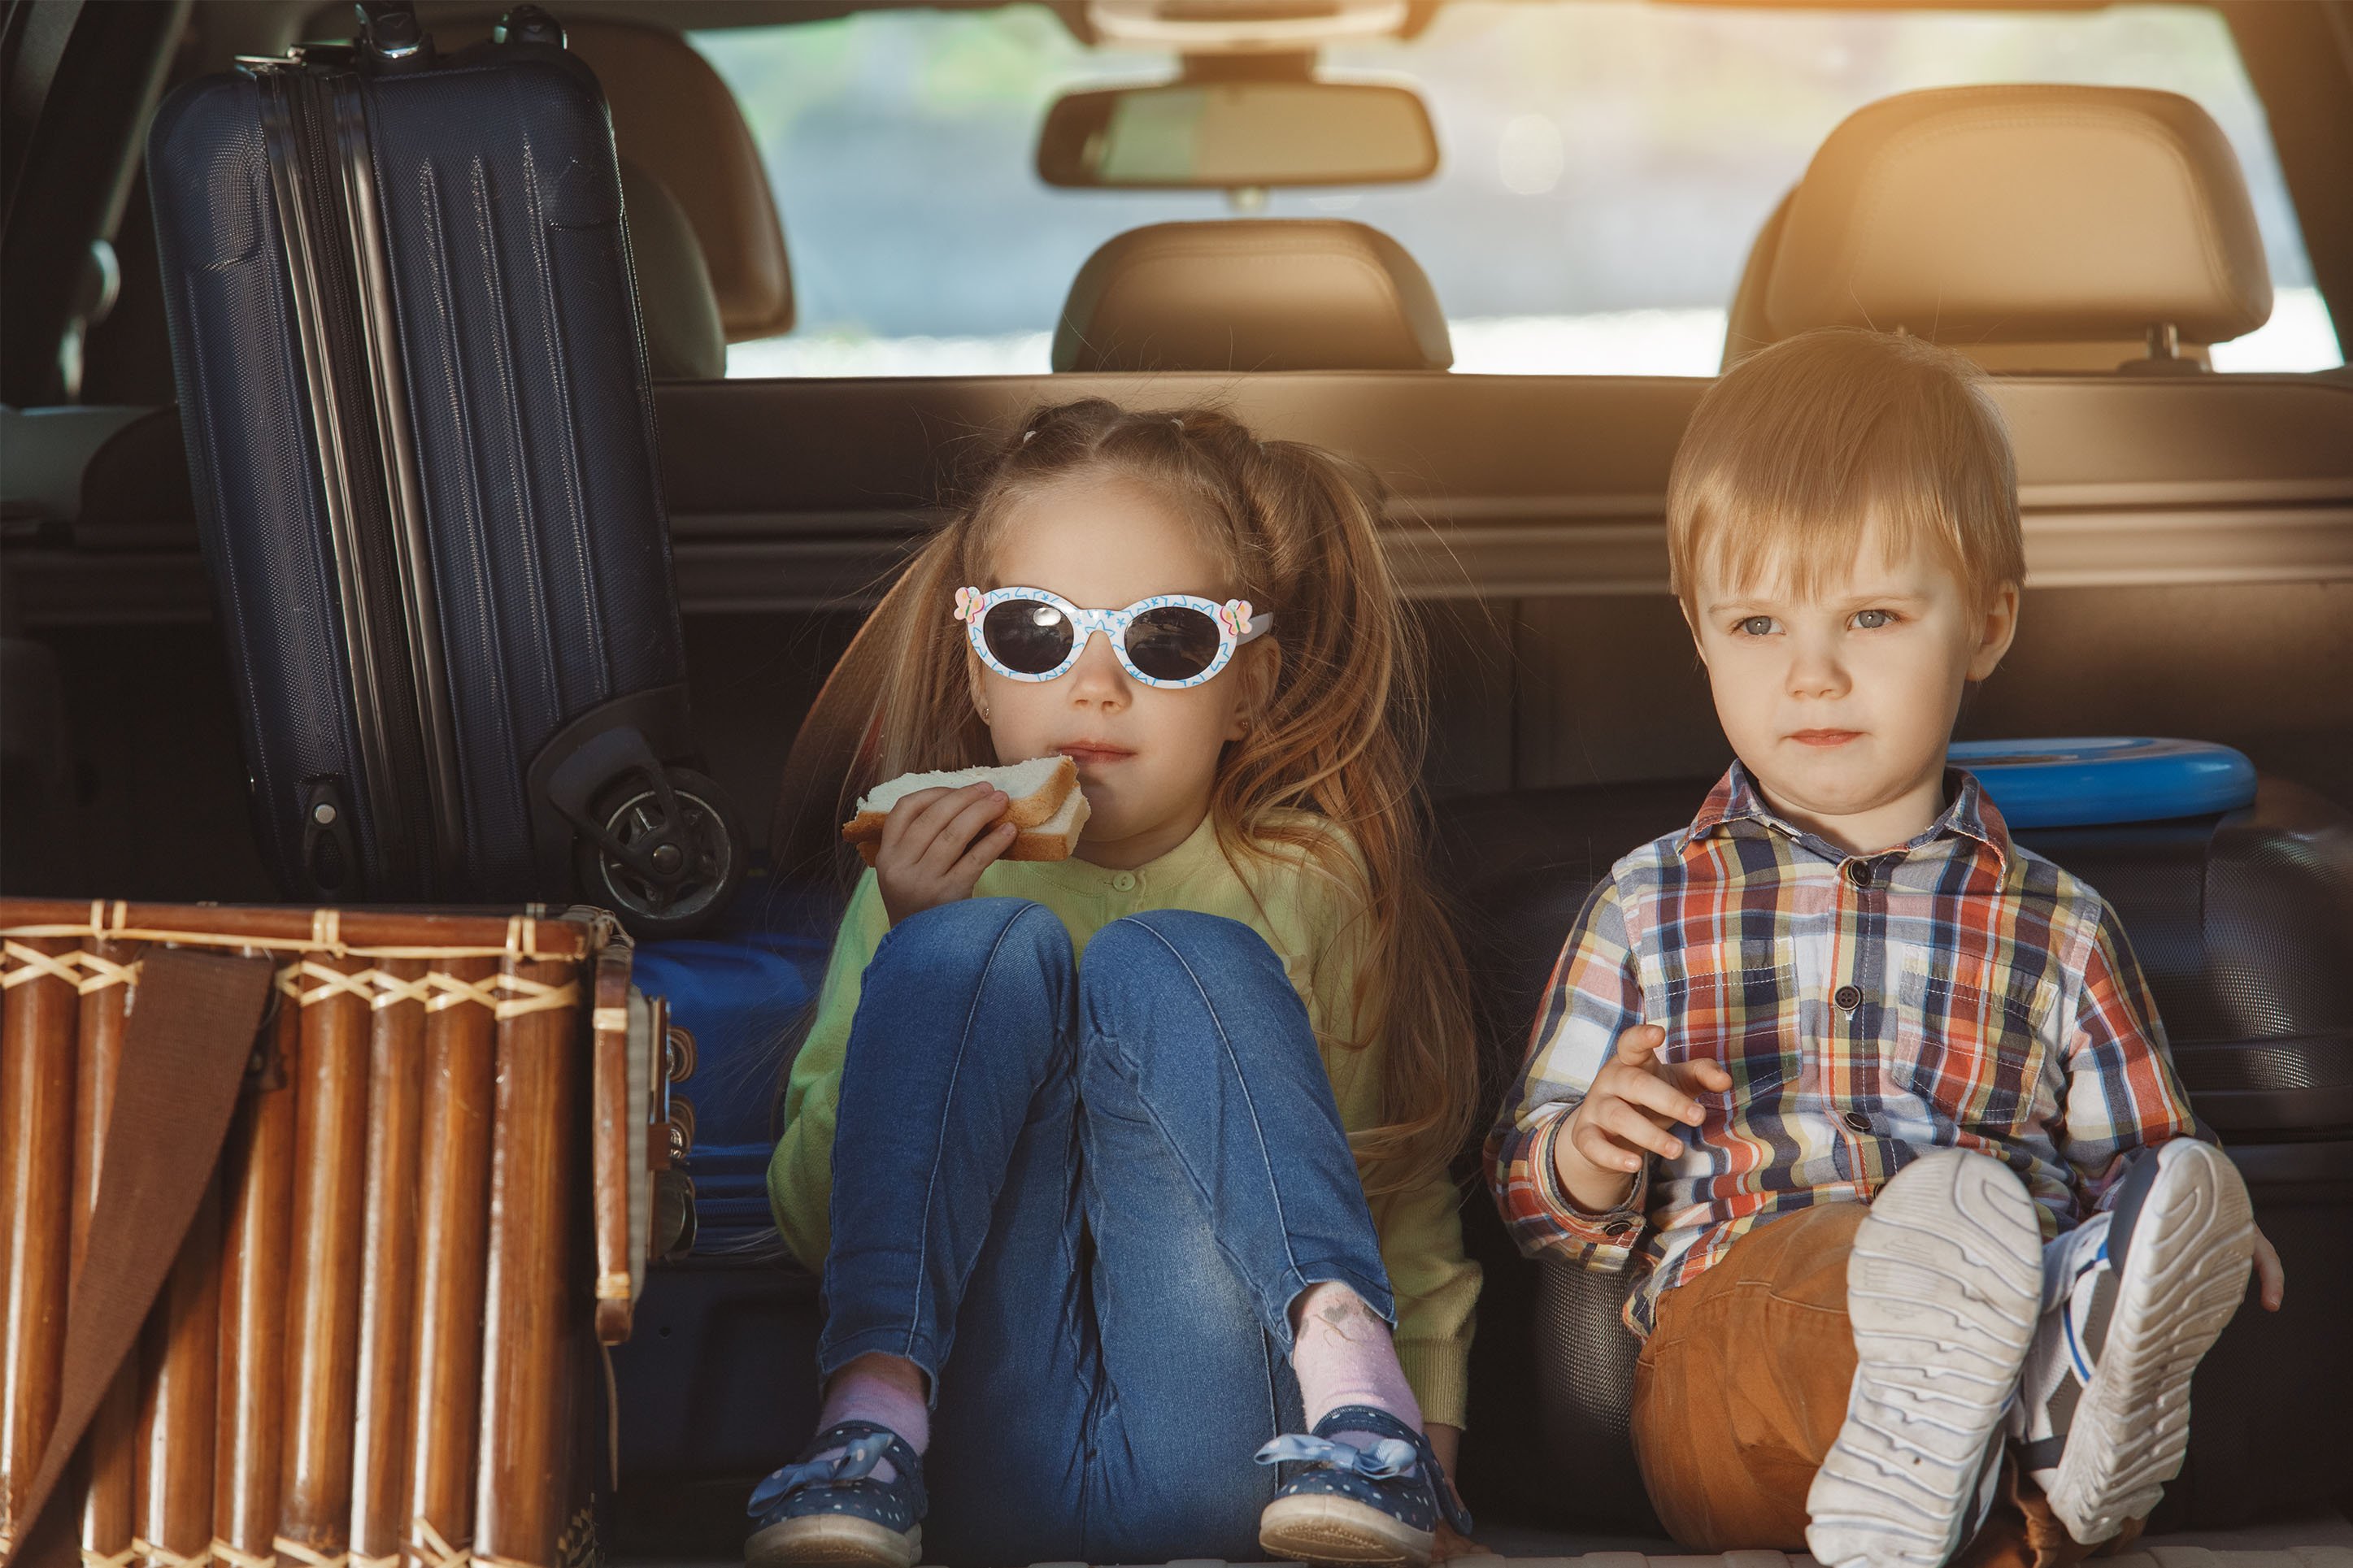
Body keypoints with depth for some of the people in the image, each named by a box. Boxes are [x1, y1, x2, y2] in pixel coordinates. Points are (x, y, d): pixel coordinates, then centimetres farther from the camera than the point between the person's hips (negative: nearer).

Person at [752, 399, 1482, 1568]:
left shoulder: (1308, 887, 11)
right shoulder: (931, 878, 14)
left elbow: (1412, 1210, 13)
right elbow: (809, 1226, 7)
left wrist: (1422, 1426, -5)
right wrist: (907, 953, -5)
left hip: (1217, 1463, -1)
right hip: (979, 1461, 1)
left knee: (1171, 961, -19)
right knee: (990, 947, -18)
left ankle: (1342, 1356, -34)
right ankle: (875, 1414, -32)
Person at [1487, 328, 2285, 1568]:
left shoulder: (2056, 930, 19)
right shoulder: (1647, 912, 19)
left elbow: (2130, 1164, 22)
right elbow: (1530, 1192, 20)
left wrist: (2196, 1226, -4)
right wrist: (1584, 1154, -6)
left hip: (2021, 1308, 1)